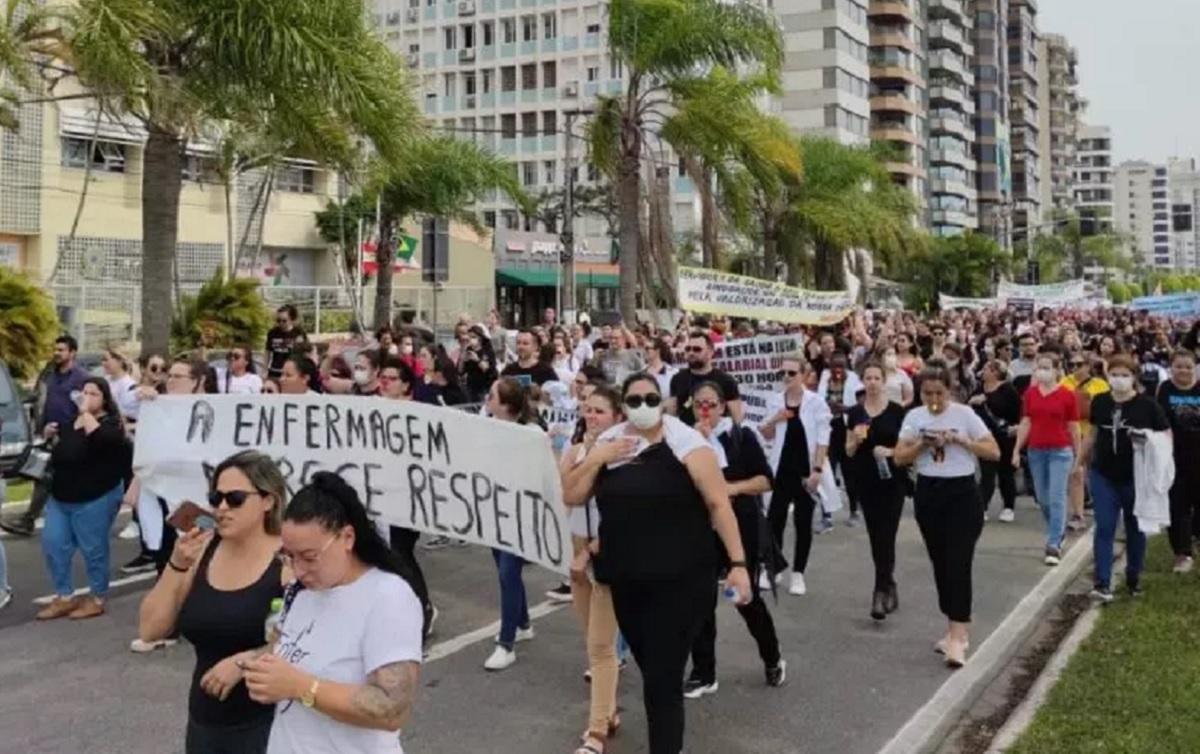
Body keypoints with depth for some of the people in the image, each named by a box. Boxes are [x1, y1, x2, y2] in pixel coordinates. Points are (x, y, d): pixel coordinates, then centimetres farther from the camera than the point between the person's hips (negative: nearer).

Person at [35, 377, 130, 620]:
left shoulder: (110, 422, -8)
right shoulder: (71, 419, 13)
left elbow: (103, 440, -34)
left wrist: (86, 413, -25)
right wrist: (53, 435, 15)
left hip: (95, 498, -7)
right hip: (61, 496, 8)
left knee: (93, 549, 1)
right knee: (53, 545, 6)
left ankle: (97, 599, 16)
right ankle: (64, 597, 19)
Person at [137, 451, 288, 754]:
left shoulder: (289, 560, -14)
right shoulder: (202, 549, 2)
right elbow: (150, 631, 1)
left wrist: (245, 660, -23)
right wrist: (177, 565, -9)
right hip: (204, 722, 5)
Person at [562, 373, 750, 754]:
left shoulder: (684, 441, -8)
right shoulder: (608, 444, 9)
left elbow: (718, 503, -9)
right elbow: (571, 496, 9)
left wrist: (738, 563, -14)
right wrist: (596, 460, -7)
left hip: (680, 580, -5)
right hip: (626, 582, 5)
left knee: (664, 679, -6)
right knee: (651, 673, 16)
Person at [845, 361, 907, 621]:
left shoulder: (897, 411, -4)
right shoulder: (855, 413, 5)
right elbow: (849, 452, 8)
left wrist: (890, 451, -20)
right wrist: (856, 439, -12)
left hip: (892, 482, -4)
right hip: (866, 482, 4)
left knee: (886, 537, -9)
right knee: (876, 538, 10)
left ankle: (881, 592, -7)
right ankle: (890, 587, 25)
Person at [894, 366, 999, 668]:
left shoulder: (964, 414, -6)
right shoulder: (914, 417, 4)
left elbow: (994, 452, -7)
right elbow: (899, 458, 2)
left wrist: (960, 440, -18)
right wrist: (922, 444, -15)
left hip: (962, 494, -4)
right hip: (928, 494, 4)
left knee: (958, 564, -9)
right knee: (940, 564, 11)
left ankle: (957, 637, -9)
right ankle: (956, 629, 24)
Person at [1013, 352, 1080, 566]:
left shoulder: (1067, 395, -5)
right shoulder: (1030, 393, 4)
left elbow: (1073, 427, 0)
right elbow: (1025, 423, 7)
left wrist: (1077, 455, 3)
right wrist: (1017, 450, 5)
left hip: (1060, 451, -4)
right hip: (1036, 451, 4)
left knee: (1057, 498, -7)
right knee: (1043, 498, 13)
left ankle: (1054, 545, -4)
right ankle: (1057, 531, 35)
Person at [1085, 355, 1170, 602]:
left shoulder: (1147, 405, -10)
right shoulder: (1099, 402, -1)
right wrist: (1082, 460, 18)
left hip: (1136, 478, -1)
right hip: (1103, 475, 2)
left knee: (1135, 529, 13)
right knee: (1104, 528, -3)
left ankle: (1133, 577, 30)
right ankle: (1103, 583, -2)